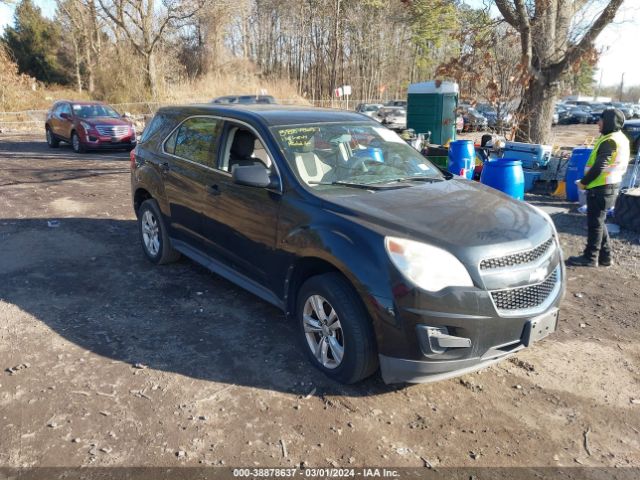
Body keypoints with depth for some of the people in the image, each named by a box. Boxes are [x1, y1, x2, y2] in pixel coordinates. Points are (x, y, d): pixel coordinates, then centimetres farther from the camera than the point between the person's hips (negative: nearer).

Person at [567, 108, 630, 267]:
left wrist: (583, 182, -10)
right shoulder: (621, 138, 13)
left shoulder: (610, 141, -19)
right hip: (611, 185, 10)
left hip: (601, 188, -10)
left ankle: (590, 257, 6)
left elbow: (599, 167, -23)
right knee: (599, 221, 17)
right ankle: (605, 256, 22)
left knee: (595, 222, -2)